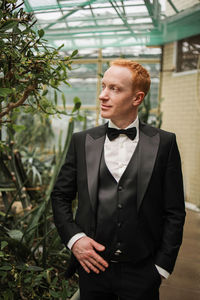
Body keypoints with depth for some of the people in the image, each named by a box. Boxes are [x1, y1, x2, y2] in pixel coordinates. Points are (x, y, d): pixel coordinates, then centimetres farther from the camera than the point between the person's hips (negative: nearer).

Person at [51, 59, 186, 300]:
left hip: (141, 273, -1)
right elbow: (60, 196, 8)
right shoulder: (82, 141, 2)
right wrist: (73, 238, -5)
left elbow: (174, 212, -2)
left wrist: (162, 266, -5)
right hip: (92, 265, 2)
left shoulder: (164, 143, -4)